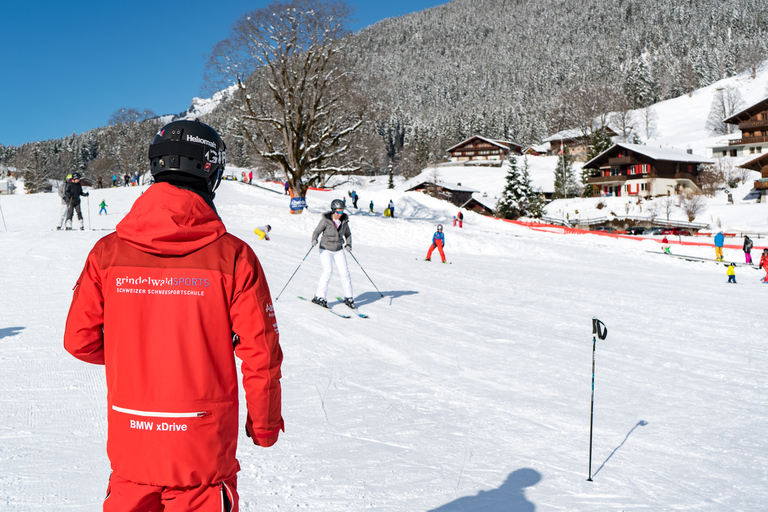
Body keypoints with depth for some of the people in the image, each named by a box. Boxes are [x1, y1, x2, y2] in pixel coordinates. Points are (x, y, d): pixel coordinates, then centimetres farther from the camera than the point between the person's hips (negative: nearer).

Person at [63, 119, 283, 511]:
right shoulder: (233, 256, -15)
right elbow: (260, 352, -10)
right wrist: (264, 423, 5)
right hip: (204, 448, -2)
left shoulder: (107, 253, -7)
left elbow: (80, 340, 1)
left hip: (129, 440, 3)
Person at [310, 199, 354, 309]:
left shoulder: (344, 220, -1)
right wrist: (314, 240, -30)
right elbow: (316, 231, -9)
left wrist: (348, 244, -3)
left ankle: (348, 298, 7)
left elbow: (347, 234, 13)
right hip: (326, 249, -4)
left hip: (338, 250, 4)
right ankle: (319, 297, -12)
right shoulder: (325, 220, -13)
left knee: (344, 272, -6)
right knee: (328, 271, -20)